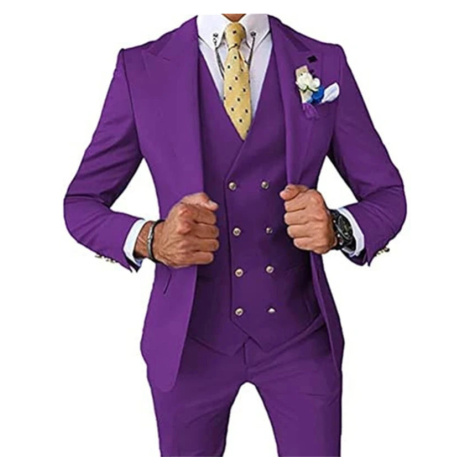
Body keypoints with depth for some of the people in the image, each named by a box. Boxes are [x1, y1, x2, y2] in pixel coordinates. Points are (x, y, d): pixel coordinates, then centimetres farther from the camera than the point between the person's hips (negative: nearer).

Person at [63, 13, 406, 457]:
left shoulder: (324, 64, -2)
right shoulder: (140, 68, -5)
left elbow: (387, 195, 1)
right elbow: (80, 204, -1)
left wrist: (337, 229, -22)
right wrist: (151, 239, -22)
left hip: (299, 333, 1)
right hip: (190, 336, 0)